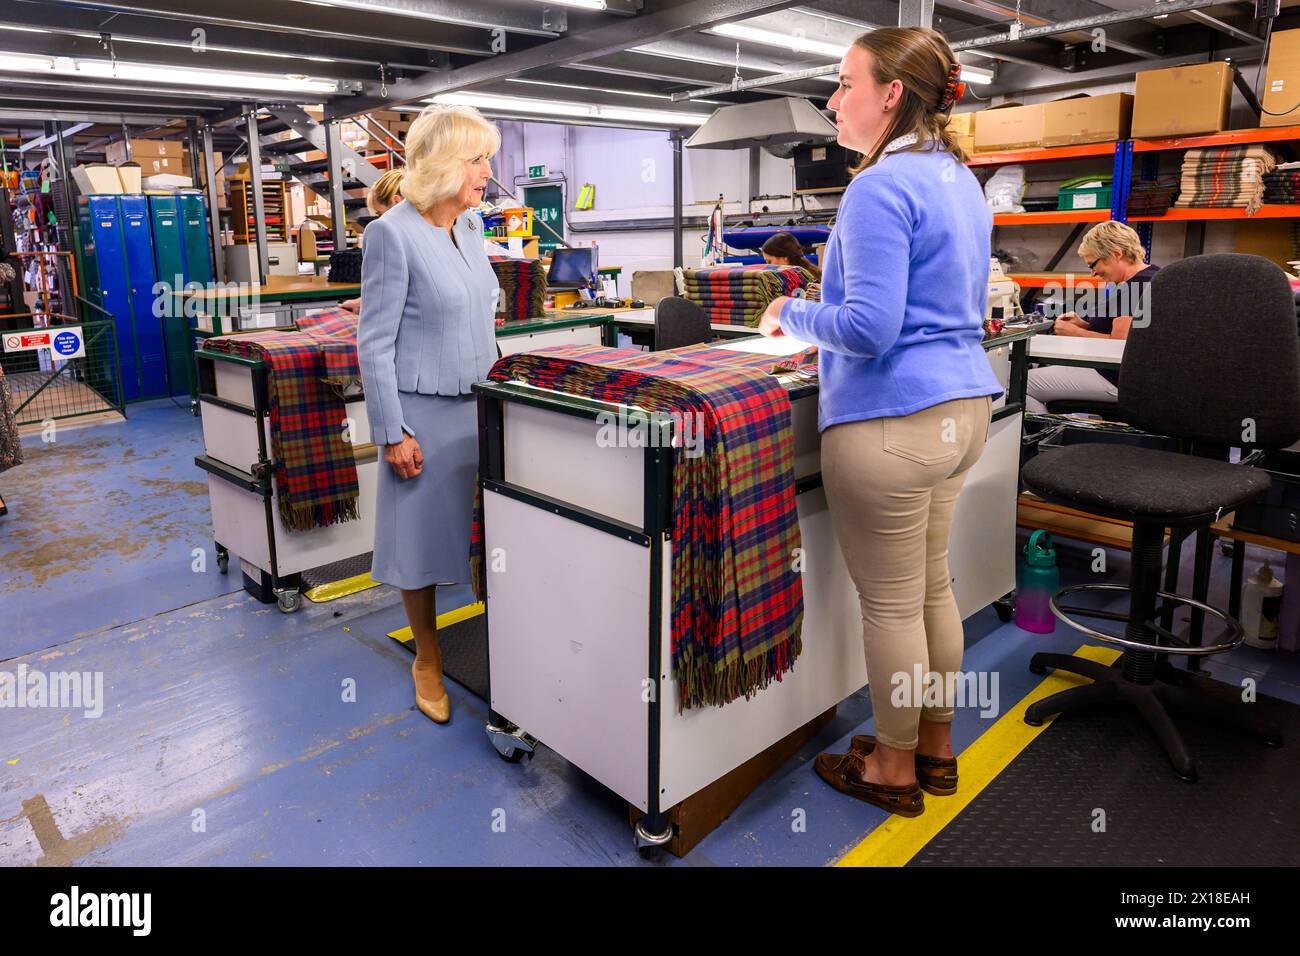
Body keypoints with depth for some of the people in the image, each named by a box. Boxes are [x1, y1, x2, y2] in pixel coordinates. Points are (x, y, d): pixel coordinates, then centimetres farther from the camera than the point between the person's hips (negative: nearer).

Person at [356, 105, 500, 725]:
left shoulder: (470, 226, 8)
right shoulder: (392, 234, -13)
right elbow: (375, 343, -13)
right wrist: (393, 432, -14)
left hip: (481, 404, 7)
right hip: (426, 412, -6)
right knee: (424, 536, 6)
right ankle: (428, 662, 25)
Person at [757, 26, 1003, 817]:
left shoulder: (882, 187, -15)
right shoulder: (962, 181, 15)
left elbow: (869, 328, -22)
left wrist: (795, 316, -4)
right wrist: (826, 325, 23)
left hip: (892, 422, -10)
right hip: (963, 404, 10)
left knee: (891, 603, 5)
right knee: (932, 587, 19)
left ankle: (894, 770, 23)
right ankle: (937, 748, 35)